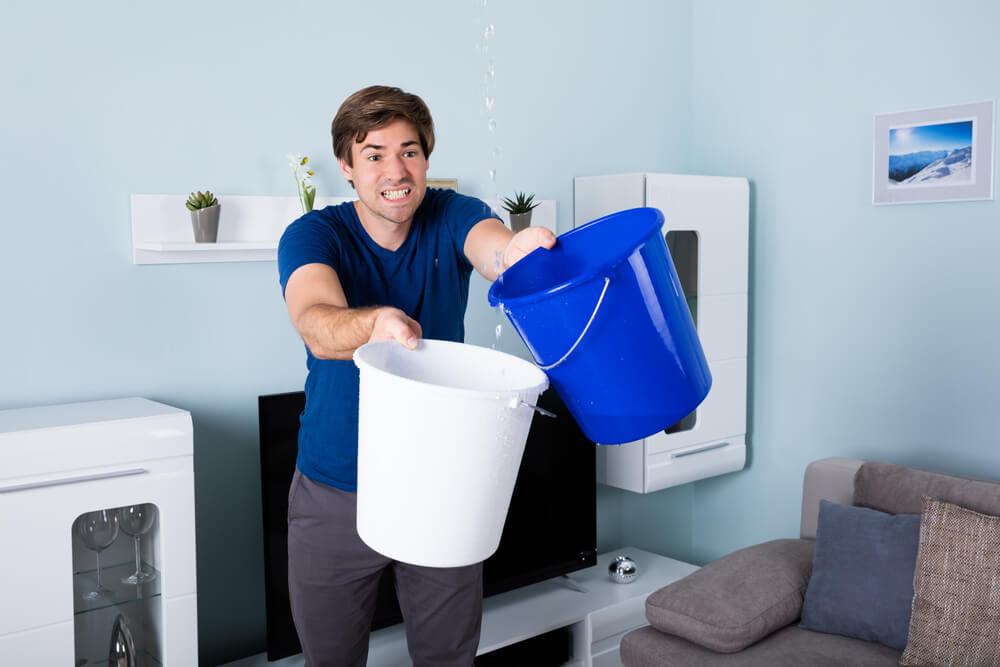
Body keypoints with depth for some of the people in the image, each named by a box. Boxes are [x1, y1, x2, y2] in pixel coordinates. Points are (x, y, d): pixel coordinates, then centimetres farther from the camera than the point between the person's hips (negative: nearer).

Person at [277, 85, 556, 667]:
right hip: (336, 494, -1)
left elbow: (491, 246, -30)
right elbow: (318, 329, -33)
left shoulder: (451, 217, -7)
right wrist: (376, 322, -56)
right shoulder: (313, 236, -13)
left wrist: (516, 251, -55)